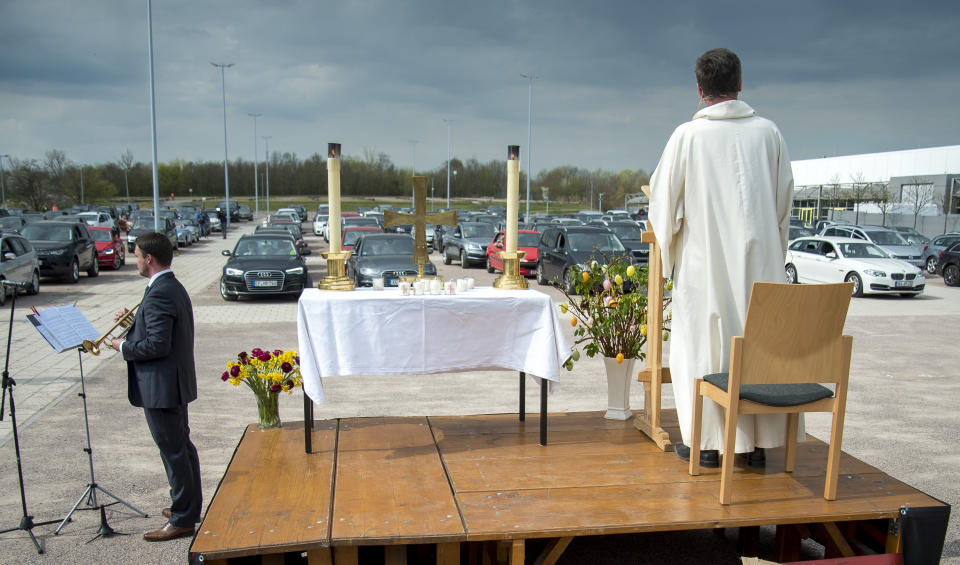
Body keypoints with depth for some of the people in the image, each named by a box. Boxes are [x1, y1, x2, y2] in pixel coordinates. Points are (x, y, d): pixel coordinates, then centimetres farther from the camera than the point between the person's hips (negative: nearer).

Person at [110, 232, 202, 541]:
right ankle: (190, 505, 32)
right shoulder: (173, 287, 11)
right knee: (181, 446, 19)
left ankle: (182, 519, 10)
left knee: (173, 451, -1)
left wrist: (124, 347, -11)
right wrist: (133, 321, 10)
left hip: (160, 386, -11)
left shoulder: (159, 294, -22)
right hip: (176, 381, 11)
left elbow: (158, 344, -26)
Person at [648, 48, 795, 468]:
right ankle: (757, 441, 17)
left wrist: (667, 249, 15)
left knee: (703, 343, 6)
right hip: (760, 259, 3)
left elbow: (664, 200, -1)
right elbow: (785, 199, 11)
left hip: (704, 260, -3)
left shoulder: (688, 135, -7)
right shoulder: (768, 132, 3)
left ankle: (709, 441, 10)